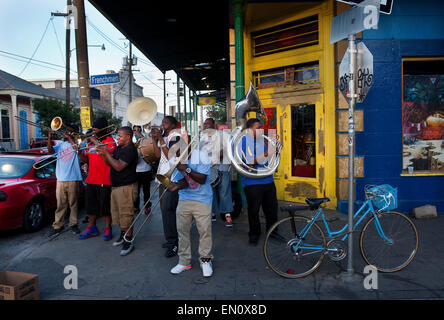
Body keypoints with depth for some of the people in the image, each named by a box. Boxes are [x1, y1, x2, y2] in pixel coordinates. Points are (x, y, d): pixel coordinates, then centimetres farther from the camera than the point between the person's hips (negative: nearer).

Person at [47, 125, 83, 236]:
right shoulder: (61, 145, 16)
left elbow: (77, 147, -20)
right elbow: (50, 150, 6)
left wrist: (69, 137, -15)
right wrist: (50, 138, -6)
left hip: (73, 179, -4)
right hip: (60, 179, 4)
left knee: (73, 203, 5)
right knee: (60, 204, 7)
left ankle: (73, 224, 14)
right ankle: (58, 225, 13)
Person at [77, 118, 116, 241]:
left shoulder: (109, 140, -4)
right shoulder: (91, 142, 17)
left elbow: (108, 152, -25)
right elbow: (86, 159, 16)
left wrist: (96, 142, -17)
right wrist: (79, 152, -2)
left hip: (104, 180, -7)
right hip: (91, 179, 7)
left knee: (105, 205, 1)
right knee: (91, 205, 13)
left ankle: (107, 229, 13)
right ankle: (91, 228, 25)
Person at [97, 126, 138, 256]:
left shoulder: (130, 149, -16)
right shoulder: (118, 148, 15)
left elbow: (119, 166, -23)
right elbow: (110, 163, 15)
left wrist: (106, 153, -17)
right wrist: (102, 154, -3)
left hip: (126, 187, -10)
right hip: (116, 186, 10)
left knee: (126, 215, -6)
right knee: (118, 213, 18)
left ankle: (129, 242, 2)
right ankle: (123, 236, 33)